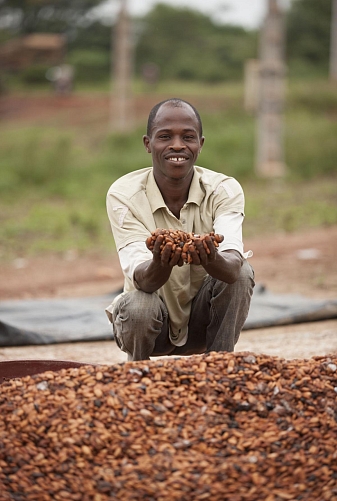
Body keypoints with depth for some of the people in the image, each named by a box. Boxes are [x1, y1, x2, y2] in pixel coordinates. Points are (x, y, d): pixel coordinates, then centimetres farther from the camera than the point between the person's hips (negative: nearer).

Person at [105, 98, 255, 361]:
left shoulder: (225, 190, -14)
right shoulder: (124, 195, -16)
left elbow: (233, 265, -32)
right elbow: (141, 280, -28)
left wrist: (213, 261, -57)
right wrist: (160, 265, -52)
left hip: (203, 319, 1)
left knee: (242, 272, -25)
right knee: (138, 308, -34)